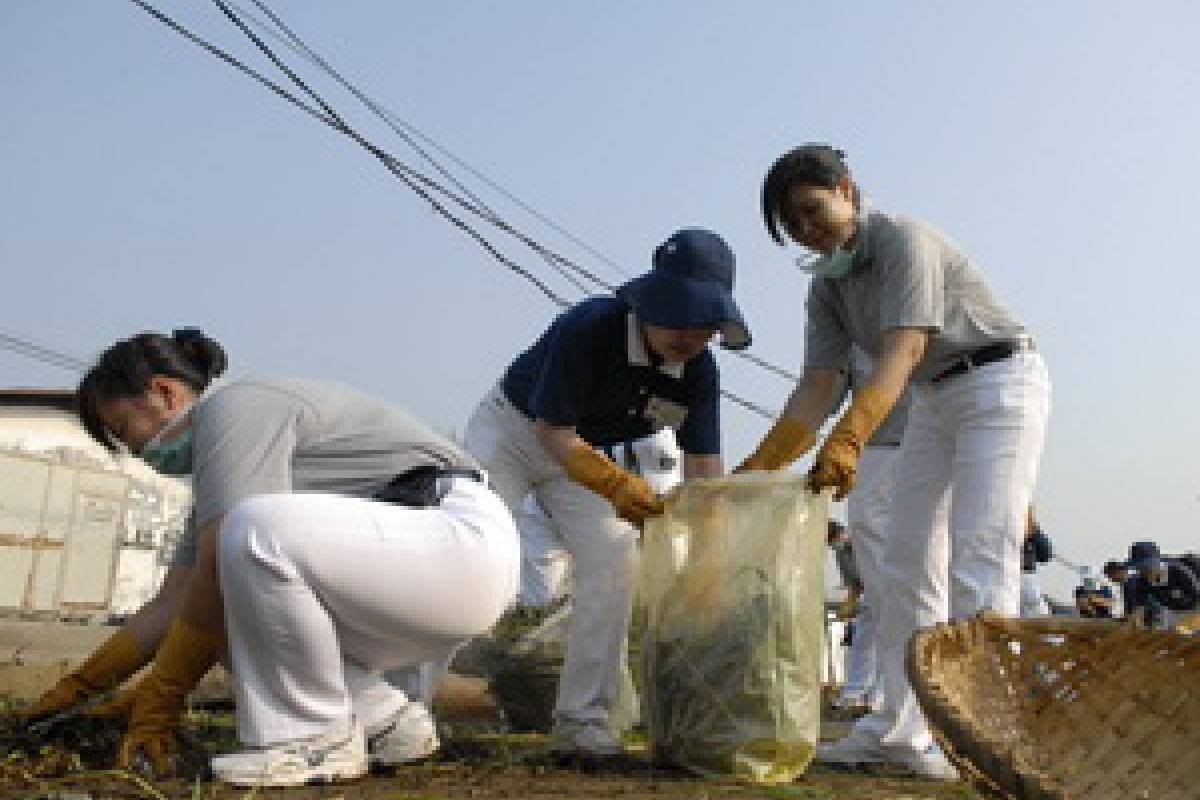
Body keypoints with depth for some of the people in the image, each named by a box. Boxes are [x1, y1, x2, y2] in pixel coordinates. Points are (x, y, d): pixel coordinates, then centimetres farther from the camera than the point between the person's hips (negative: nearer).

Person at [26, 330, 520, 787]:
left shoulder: (237, 407, -9)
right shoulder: (214, 467, 20)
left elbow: (216, 574, -17)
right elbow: (172, 604, 19)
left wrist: (159, 700, -8)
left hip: (466, 543, -10)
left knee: (255, 529, -29)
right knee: (227, 614, 9)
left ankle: (318, 738, -12)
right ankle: (385, 721, 11)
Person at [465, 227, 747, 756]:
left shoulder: (699, 372, -17)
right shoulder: (588, 328, -34)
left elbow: (703, 467, -15)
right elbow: (553, 433, -31)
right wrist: (617, 485, -46)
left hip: (583, 453, 5)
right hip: (512, 430, -5)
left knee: (613, 555, -11)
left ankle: (582, 720, -2)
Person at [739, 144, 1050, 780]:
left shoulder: (903, 239, -20)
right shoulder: (827, 284, 2)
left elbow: (903, 351, -34)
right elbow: (816, 388, -4)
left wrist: (847, 440, -47)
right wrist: (757, 468, -14)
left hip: (1002, 382, -8)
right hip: (935, 400, 8)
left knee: (977, 558, -16)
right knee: (908, 560, 3)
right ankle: (900, 729, 8)